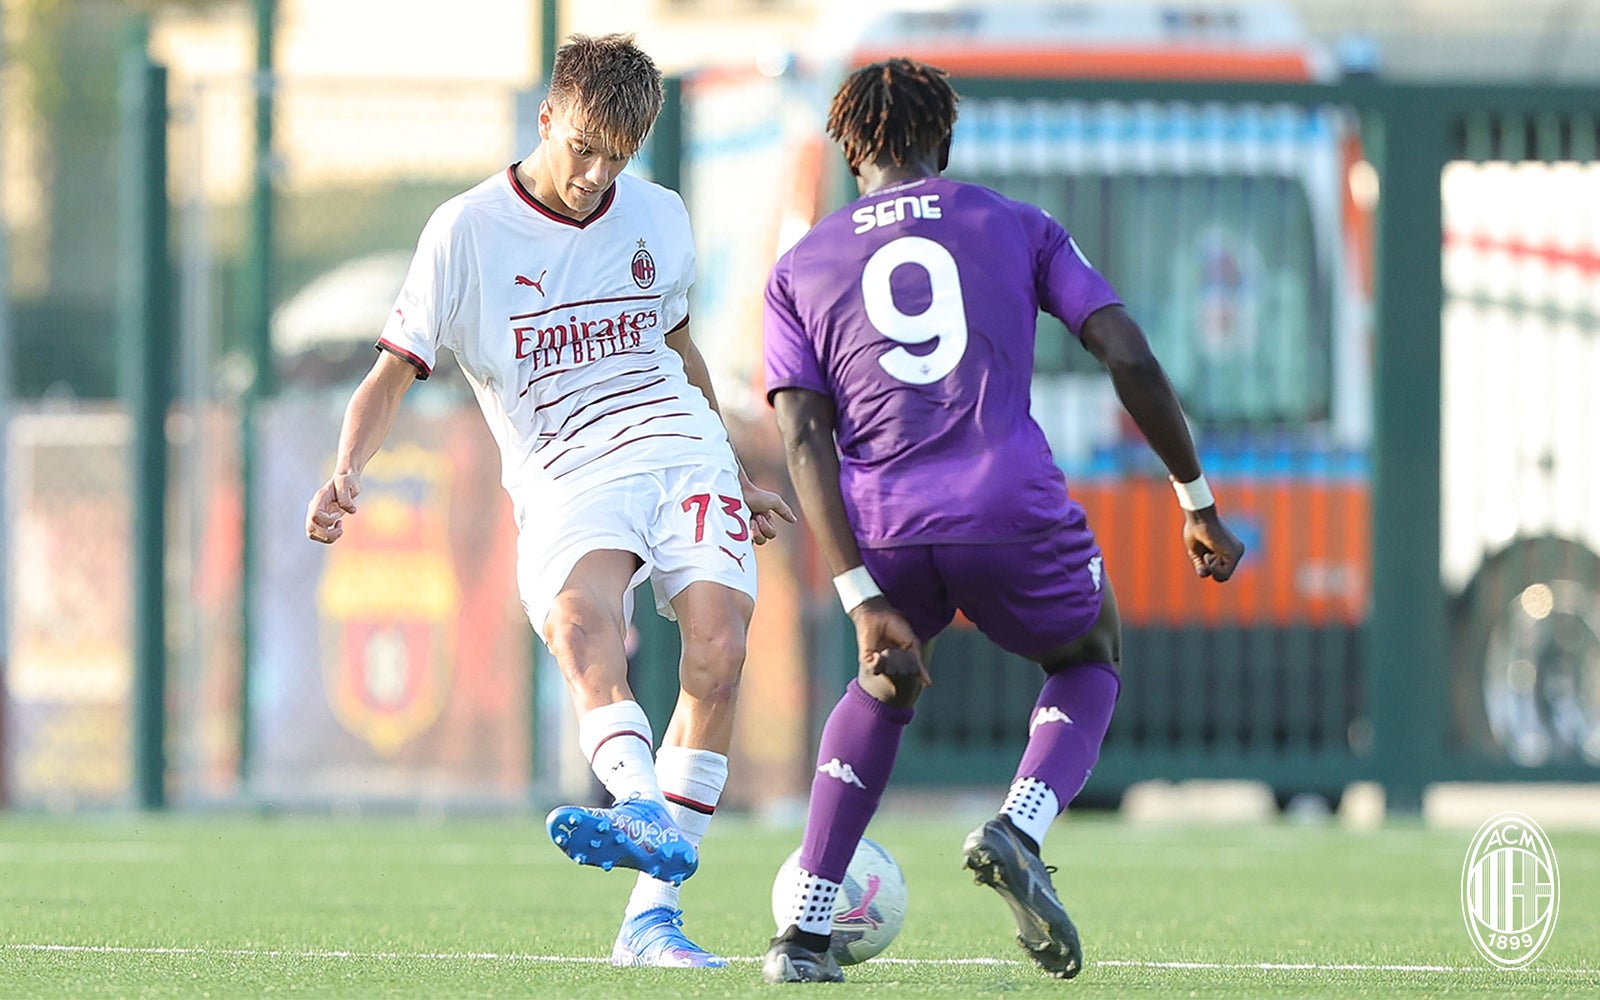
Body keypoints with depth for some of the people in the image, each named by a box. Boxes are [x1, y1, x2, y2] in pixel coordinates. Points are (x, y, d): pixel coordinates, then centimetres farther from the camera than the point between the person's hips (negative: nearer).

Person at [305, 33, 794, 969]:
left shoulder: (659, 219, 13)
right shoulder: (467, 232, 0)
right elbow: (394, 372, 0)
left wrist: (738, 477, 34)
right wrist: (347, 473, -18)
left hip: (684, 453, 3)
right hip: (567, 477, -3)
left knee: (717, 650, -20)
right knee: (579, 622, -35)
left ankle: (652, 917, -18)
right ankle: (646, 815, -59)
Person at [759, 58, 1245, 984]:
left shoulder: (799, 271, 16)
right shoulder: (1018, 229, 15)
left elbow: (806, 439, 4)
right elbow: (1131, 360, 5)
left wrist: (866, 603, -2)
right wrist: (1198, 503, 13)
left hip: (885, 529, 2)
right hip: (1015, 515, -2)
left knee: (885, 686, 33)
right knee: (1089, 667, 28)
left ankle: (805, 932, 21)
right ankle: (1021, 829, -4)